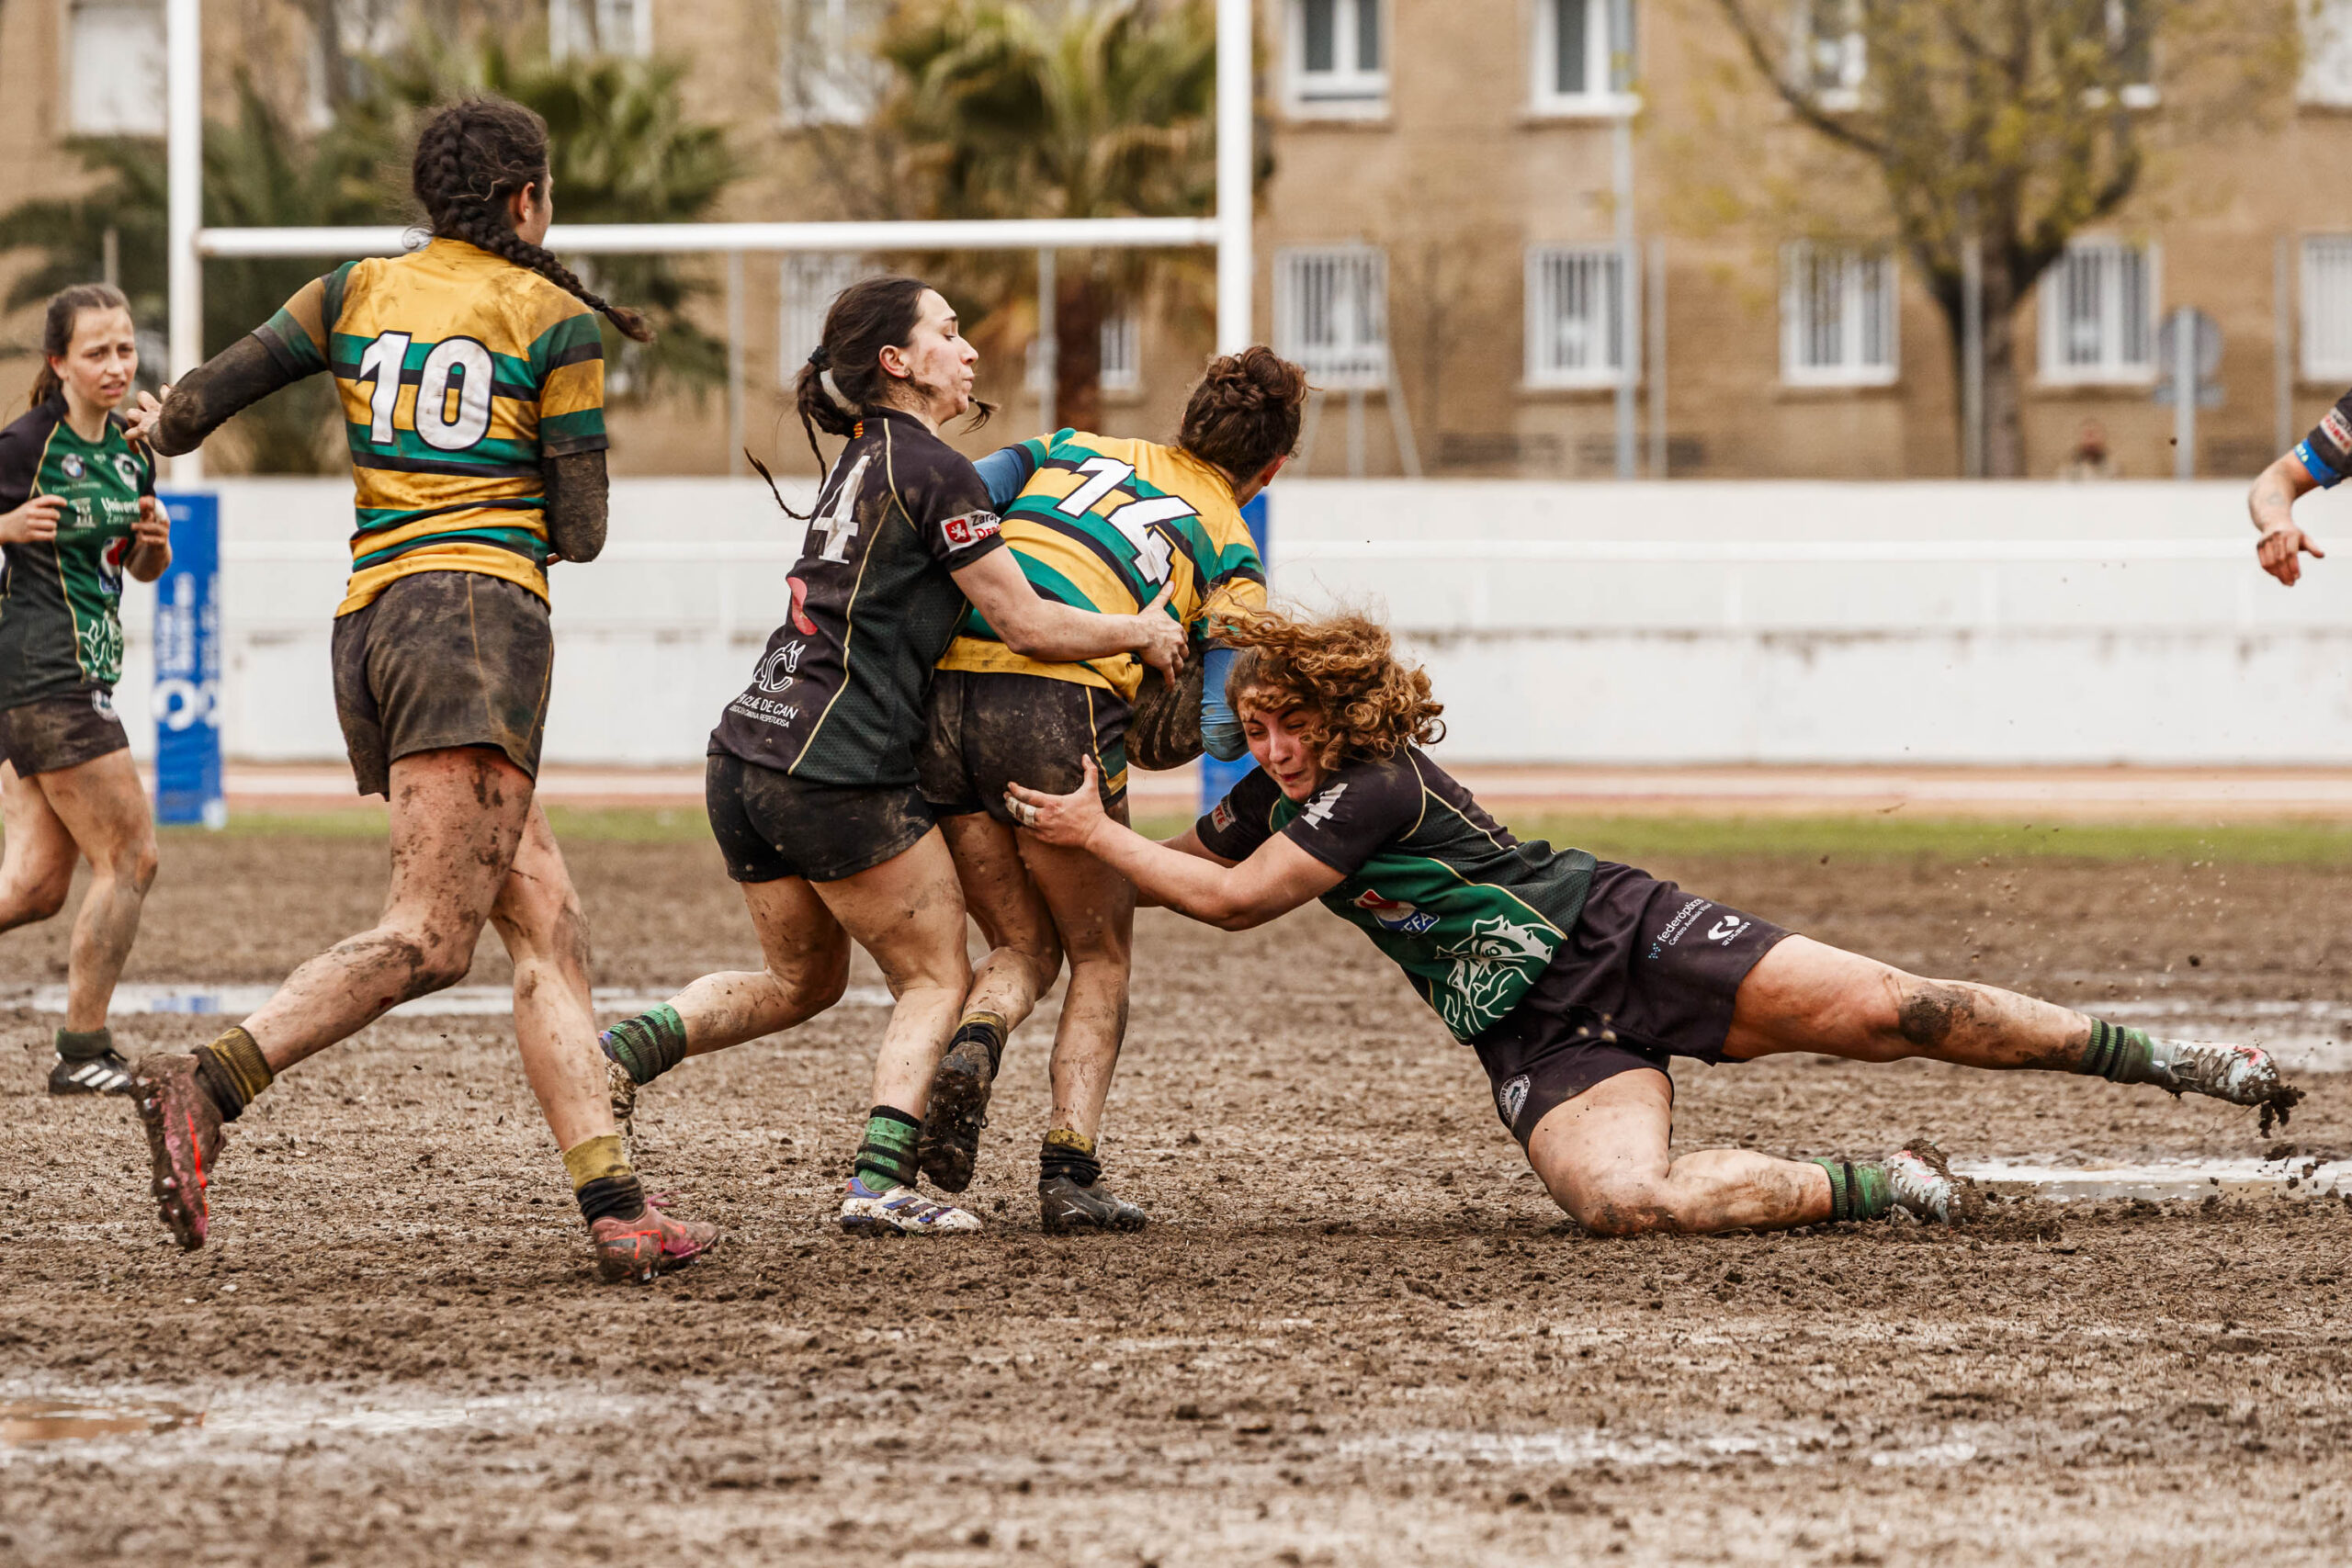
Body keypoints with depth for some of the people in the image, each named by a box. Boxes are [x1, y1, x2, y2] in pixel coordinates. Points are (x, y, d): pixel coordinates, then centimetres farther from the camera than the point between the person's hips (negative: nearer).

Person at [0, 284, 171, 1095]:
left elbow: (142, 569, 24)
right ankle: (83, 1052, 3)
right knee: (129, 857, -5)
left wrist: (154, 539, 2)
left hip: (79, 677, 9)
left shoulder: (129, 452, 12)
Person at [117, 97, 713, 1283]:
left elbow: (198, 400, 17)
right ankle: (203, 1088, -32)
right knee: (429, 937, -16)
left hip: (372, 621, 7)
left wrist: (168, 425, 40)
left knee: (547, 927, 6)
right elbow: (577, 531, 3)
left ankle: (613, 1207, -4)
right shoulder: (555, 318, 4)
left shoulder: (357, 294, 16)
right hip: (480, 612, -7)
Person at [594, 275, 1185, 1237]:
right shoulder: (932, 471, -9)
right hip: (840, 776, -8)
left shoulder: (862, 462, 17)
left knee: (802, 981, 23)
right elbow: (1027, 624, -9)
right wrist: (1143, 633, 7)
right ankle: (882, 1183, -10)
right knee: (936, 979, 5)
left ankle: (632, 1045, 3)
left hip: (746, 752, 8)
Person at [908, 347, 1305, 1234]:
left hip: (946, 690, 4)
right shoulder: (1232, 554, 15)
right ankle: (1070, 1173, 0)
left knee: (1023, 950, 19)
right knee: (1101, 960, 15)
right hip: (1059, 704, -4)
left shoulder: (1076, 451, 26)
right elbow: (1219, 728, 6)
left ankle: (971, 1049, -14)